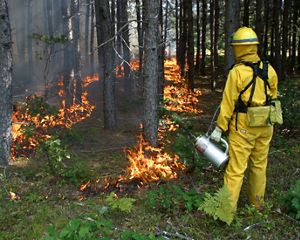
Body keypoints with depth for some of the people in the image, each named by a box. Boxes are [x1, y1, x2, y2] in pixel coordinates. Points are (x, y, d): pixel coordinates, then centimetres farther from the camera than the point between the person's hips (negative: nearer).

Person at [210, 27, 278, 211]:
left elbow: (228, 103, -14)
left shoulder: (237, 72, -15)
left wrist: (220, 128, -7)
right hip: (265, 126, 5)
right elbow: (273, 97, 9)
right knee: (259, 166, 19)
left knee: (236, 168, 1)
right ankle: (257, 203, 33)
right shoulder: (269, 70, 0)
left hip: (243, 127, -5)